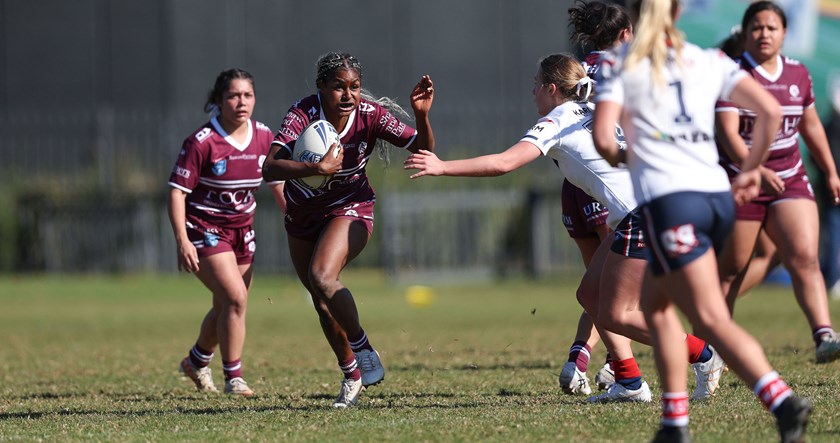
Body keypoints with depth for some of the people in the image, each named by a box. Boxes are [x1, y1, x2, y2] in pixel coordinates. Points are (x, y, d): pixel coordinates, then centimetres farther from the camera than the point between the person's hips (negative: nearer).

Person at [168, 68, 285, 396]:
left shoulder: (264, 137, -2)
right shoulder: (202, 142, -19)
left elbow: (278, 183, 13)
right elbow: (177, 191, -18)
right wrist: (182, 240, -26)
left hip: (242, 230, 6)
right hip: (204, 229, -6)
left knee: (226, 306, 12)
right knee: (236, 298, -19)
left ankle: (196, 362, 38)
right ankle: (233, 378, -8)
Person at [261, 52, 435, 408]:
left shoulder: (370, 114, -20)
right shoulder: (304, 113, -25)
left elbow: (424, 150, -15)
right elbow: (270, 168, -37)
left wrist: (422, 116, -33)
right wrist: (319, 168, -49)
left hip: (350, 209, -2)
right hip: (303, 215, 2)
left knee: (322, 276, -30)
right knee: (323, 306, 11)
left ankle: (362, 347, -13)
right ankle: (352, 377, 30)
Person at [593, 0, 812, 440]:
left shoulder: (620, 63, 3)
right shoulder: (709, 61, 13)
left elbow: (602, 138, -9)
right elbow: (770, 111, 3)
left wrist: (624, 159, 14)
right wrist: (749, 171, 15)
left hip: (667, 199, -6)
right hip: (717, 194, 6)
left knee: (712, 321, -11)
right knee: (655, 304, 23)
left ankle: (782, 401, -31)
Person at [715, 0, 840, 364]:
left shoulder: (798, 74, 7)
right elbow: (727, 132, -22)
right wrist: (755, 170, -36)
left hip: (790, 180, 4)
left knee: (806, 259, -15)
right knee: (730, 271, 5)